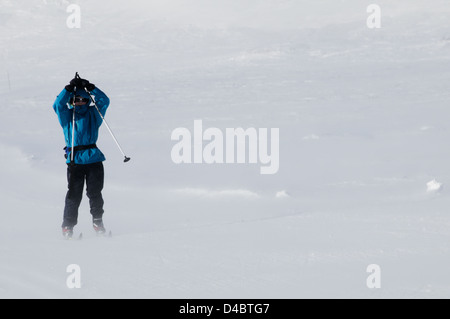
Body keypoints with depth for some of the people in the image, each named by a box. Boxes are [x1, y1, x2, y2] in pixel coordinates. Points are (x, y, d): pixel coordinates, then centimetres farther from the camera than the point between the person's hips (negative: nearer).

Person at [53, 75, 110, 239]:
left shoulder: (93, 113, 12)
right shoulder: (67, 115, 8)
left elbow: (104, 101, 0)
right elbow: (58, 105, -9)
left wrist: (90, 88, -9)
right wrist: (69, 88, -14)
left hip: (94, 158, 1)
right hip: (75, 160, -1)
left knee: (95, 193, 2)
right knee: (74, 195, -3)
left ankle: (98, 222, 14)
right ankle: (68, 226, 3)